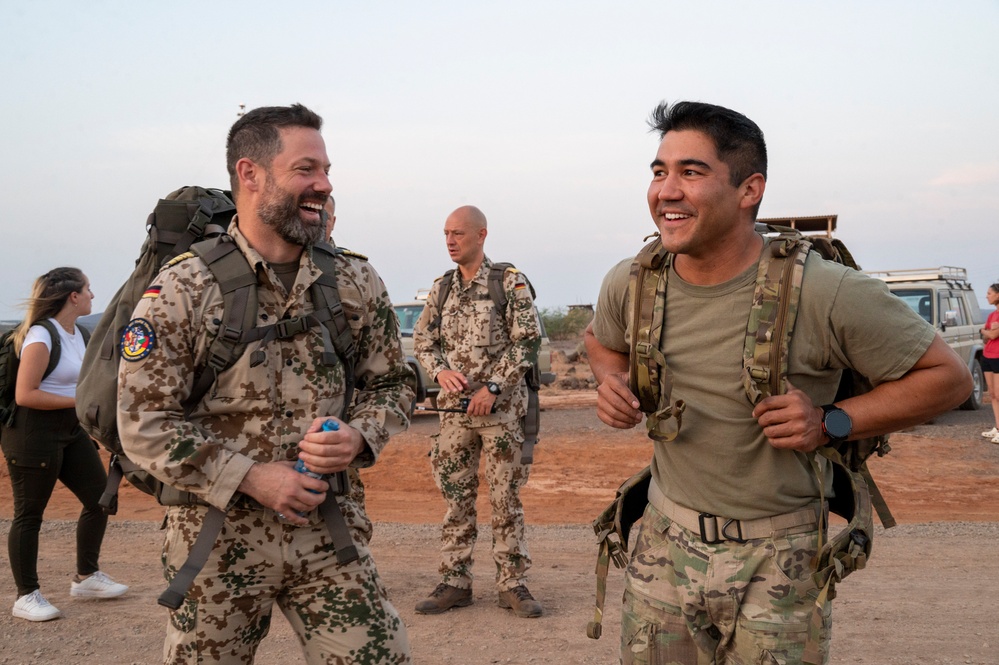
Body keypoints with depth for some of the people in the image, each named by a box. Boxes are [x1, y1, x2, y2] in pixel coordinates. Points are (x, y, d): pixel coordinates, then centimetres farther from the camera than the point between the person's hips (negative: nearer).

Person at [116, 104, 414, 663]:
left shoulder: (357, 282, 1)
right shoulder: (182, 288, -9)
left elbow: (392, 385, 10)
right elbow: (143, 423, -9)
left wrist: (357, 438, -11)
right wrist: (251, 478, -16)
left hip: (330, 528, 2)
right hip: (220, 536, -2)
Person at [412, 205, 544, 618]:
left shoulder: (510, 282, -4)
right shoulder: (441, 288, 10)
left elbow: (528, 340, -9)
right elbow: (423, 341, 13)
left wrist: (493, 387, -15)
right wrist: (441, 371, -7)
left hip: (501, 409, -4)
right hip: (454, 409, 4)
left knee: (506, 498, 2)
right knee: (456, 498, 8)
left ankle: (512, 584, 11)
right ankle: (455, 582, 17)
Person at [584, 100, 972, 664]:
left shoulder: (826, 293, -19)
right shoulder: (629, 284, -5)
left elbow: (948, 376, -9)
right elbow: (602, 339, 19)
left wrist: (830, 423, -20)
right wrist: (612, 381, -4)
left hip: (776, 556, -3)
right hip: (665, 542, 4)